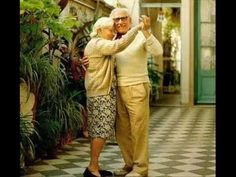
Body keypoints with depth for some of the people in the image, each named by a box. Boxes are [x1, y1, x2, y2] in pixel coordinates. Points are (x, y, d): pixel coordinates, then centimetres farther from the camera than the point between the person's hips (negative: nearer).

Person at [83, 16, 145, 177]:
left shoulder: (95, 45, 21)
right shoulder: (98, 44, -12)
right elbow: (120, 44, -25)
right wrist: (137, 27, -21)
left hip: (98, 93, 10)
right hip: (102, 93, -10)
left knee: (97, 131, 9)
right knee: (101, 131, -8)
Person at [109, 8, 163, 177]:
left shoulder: (140, 36, -7)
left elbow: (158, 51, -23)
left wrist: (146, 31, -34)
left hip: (137, 89, -7)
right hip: (119, 90, 7)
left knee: (138, 130, -2)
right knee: (122, 131, 11)